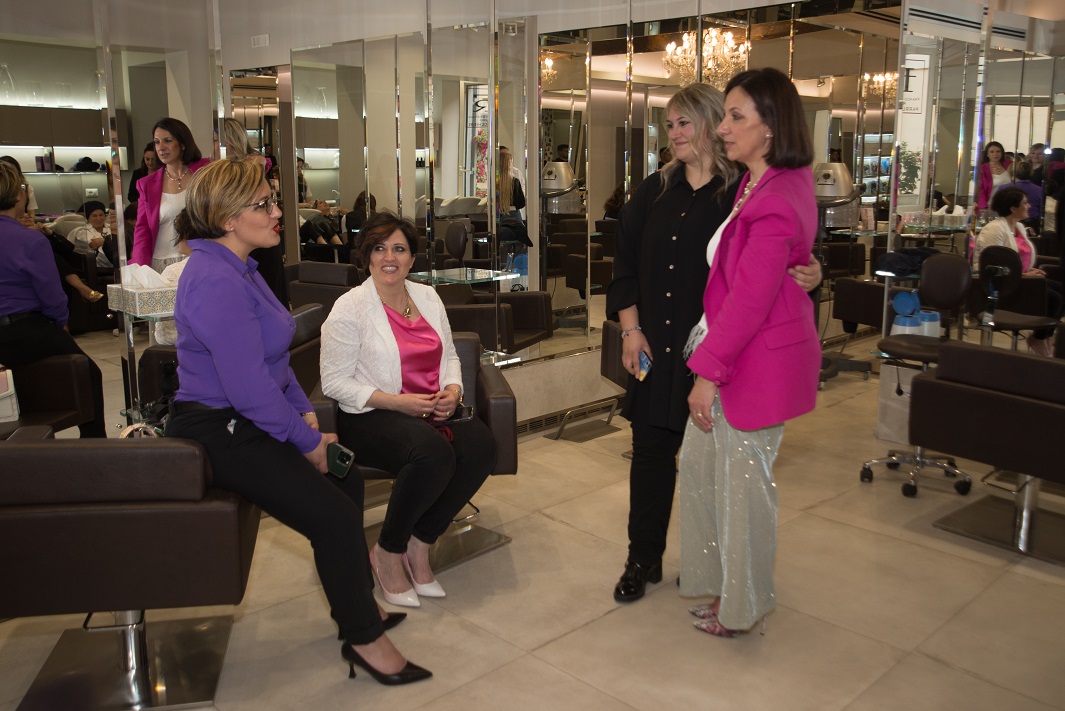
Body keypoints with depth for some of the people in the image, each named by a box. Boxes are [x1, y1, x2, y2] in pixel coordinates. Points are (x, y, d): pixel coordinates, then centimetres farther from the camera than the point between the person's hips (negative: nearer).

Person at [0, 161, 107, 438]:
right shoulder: (31, 240, -19)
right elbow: (53, 298, -14)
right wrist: (61, 322, 7)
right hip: (27, 334, -7)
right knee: (89, 374, 12)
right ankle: (94, 441, 17)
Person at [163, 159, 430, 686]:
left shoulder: (238, 268, 11)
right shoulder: (216, 282, -24)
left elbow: (272, 357, 18)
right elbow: (249, 389, -27)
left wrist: (305, 412, 7)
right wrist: (306, 440, -15)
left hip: (247, 422, 11)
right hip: (220, 434, -11)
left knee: (347, 481, 15)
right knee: (335, 517, -15)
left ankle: (354, 600, 31)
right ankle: (363, 638, 3)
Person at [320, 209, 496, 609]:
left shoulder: (427, 297, 13)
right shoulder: (350, 308, -6)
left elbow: (450, 356, 21)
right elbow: (335, 382, -9)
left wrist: (453, 389, -2)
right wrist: (398, 401, -18)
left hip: (431, 412, 6)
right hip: (371, 418, -6)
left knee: (481, 445, -24)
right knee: (434, 453, -35)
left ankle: (419, 543, -6)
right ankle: (388, 552, -10)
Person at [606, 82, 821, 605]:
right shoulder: (654, 191, 7)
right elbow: (625, 264, 7)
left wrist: (809, 278, -27)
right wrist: (631, 330, 0)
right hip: (656, 349, 4)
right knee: (651, 449, 10)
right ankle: (643, 559, 25)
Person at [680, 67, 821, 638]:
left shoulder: (774, 205, -25)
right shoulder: (766, 183, 6)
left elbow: (748, 303, -25)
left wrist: (707, 371, -19)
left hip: (758, 361, -10)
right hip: (734, 350, 10)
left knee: (742, 480, 5)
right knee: (699, 460, 18)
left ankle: (741, 606, 27)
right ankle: (717, 576, 36)